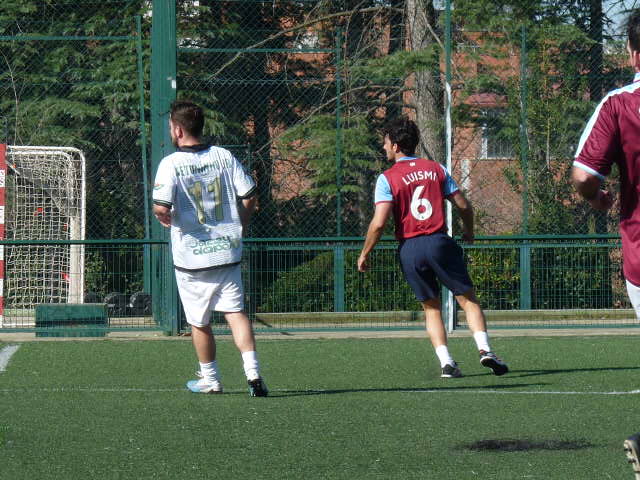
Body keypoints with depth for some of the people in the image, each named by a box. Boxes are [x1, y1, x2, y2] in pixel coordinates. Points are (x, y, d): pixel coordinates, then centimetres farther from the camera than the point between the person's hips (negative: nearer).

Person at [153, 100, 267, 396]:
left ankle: (210, 379, 21)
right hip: (227, 251, 3)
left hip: (191, 257, -3)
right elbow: (249, 196, 3)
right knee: (235, 311, 3)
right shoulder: (224, 156, 2)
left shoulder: (171, 164, -11)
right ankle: (252, 370, -15)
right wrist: (239, 227, 16)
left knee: (199, 321, 11)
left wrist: (165, 218, 3)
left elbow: (161, 208, -20)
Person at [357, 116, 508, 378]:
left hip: (409, 249, -1)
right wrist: (469, 232, 28)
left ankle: (446, 363, -1)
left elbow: (378, 222, -10)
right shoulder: (436, 169, 9)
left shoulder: (387, 178, -1)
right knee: (468, 299, 7)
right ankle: (484, 349, -12)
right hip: (439, 241, 1)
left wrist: (364, 254, 1)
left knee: (431, 307, 11)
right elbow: (464, 205, 9)